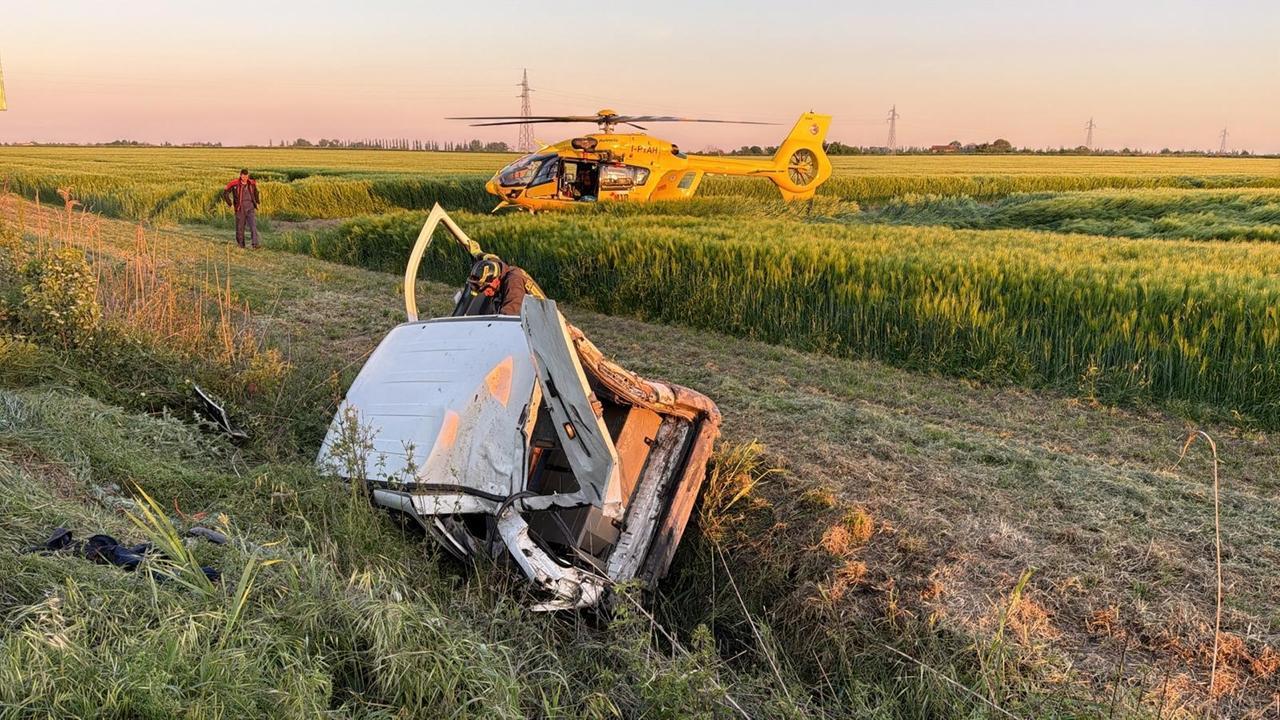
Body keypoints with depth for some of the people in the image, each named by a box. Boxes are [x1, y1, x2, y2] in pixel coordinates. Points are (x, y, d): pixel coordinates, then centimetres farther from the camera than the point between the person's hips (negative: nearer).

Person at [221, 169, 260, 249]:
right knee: (240, 227, 7)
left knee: (253, 225, -13)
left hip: (250, 208, 1)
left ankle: (255, 244, -18)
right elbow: (225, 193, -2)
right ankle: (241, 244, 22)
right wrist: (230, 204, -5)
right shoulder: (234, 184, -10)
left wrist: (257, 202, 17)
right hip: (240, 209, -1)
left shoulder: (252, 183, 1)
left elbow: (256, 192, 22)